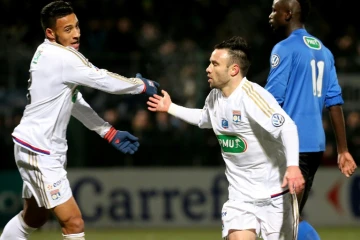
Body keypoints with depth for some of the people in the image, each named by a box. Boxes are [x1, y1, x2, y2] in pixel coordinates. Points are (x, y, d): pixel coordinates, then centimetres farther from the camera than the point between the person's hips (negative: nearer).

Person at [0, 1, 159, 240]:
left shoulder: (51, 55, 9)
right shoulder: (62, 58, -21)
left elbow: (75, 102, 16)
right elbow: (104, 81, -17)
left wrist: (110, 133, 14)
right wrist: (142, 85, 0)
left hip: (44, 150, 10)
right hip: (39, 151, -10)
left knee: (33, 219, 22)